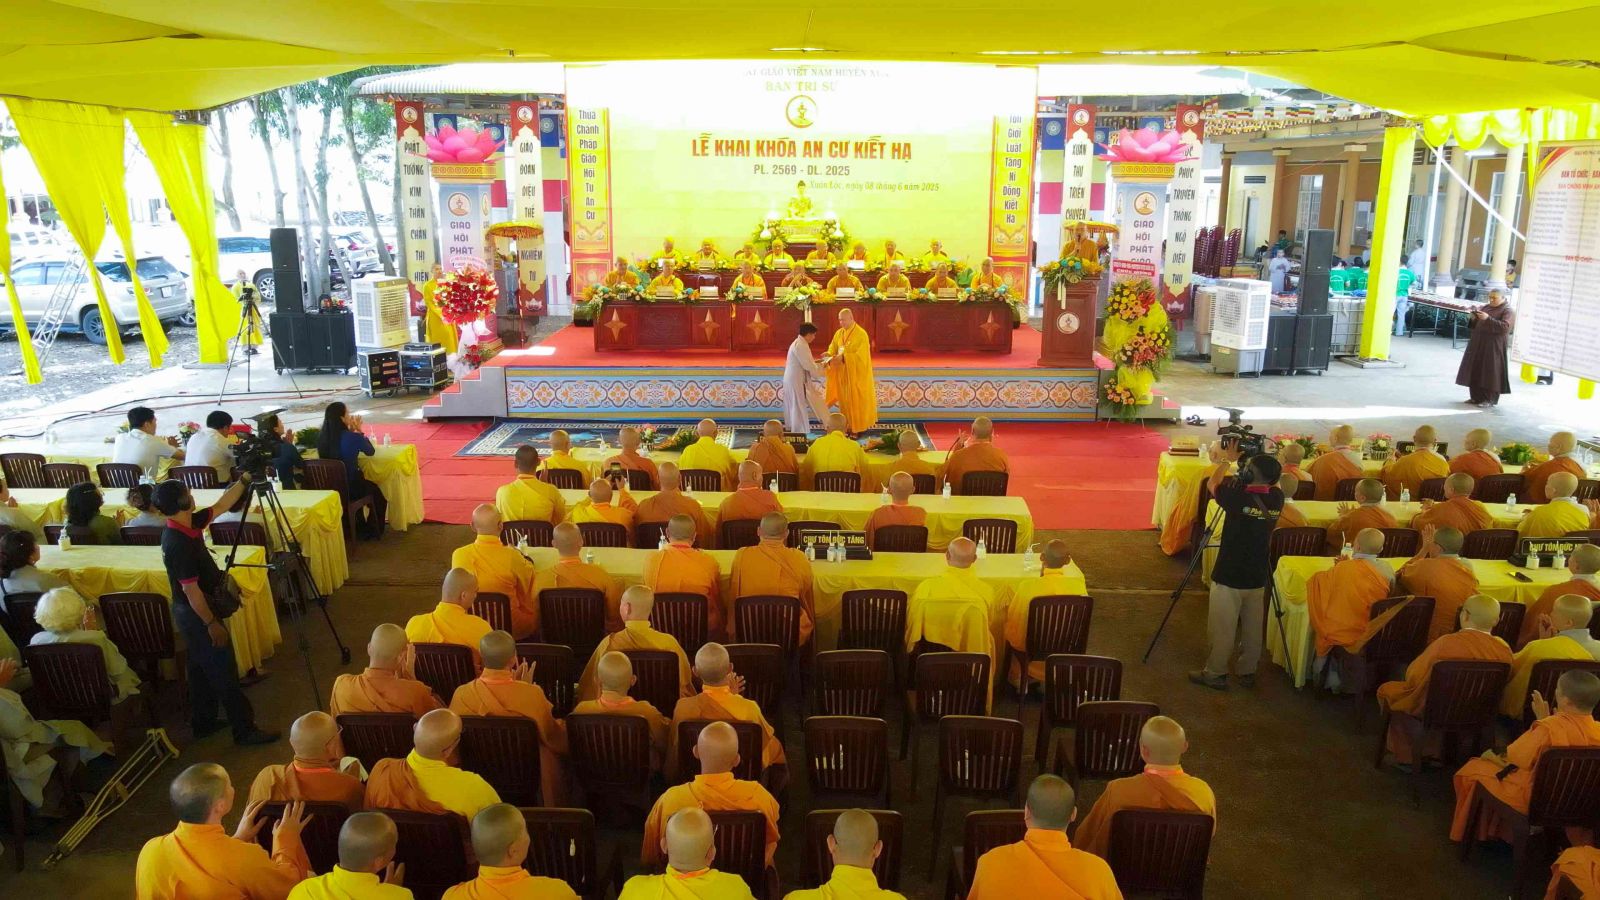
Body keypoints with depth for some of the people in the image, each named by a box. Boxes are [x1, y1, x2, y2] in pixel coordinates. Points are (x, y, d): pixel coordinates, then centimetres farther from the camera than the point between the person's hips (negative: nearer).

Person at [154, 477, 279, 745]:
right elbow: (191, 590, -25)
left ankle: (203, 722, 32)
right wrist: (211, 623, -19)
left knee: (202, 668, 20)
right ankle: (245, 730, 3)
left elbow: (220, 506, 12)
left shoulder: (188, 526, -1)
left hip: (191, 613, 10)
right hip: (196, 614, -10)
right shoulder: (179, 544, -28)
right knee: (224, 672, -4)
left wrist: (243, 480, 7)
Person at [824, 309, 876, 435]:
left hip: (857, 375, -6)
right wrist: (829, 358, -17)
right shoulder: (839, 333, 6)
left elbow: (860, 356, -22)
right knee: (845, 400, 11)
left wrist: (843, 358, -31)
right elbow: (832, 350, 5)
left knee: (856, 401, 2)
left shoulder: (861, 334, -16)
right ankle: (848, 426, 20)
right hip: (842, 374, 6)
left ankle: (858, 428, 11)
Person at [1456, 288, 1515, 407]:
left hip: (1493, 347, -7)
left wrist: (1488, 319, -25)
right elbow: (1476, 325, 20)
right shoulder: (1486, 307, 15)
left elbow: (1505, 327, -20)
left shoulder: (1508, 311, -6)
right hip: (1478, 345, 7)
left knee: (1490, 373, -5)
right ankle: (1476, 397, 16)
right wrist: (1474, 318, -2)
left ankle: (1490, 400, 0)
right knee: (1476, 371, 8)